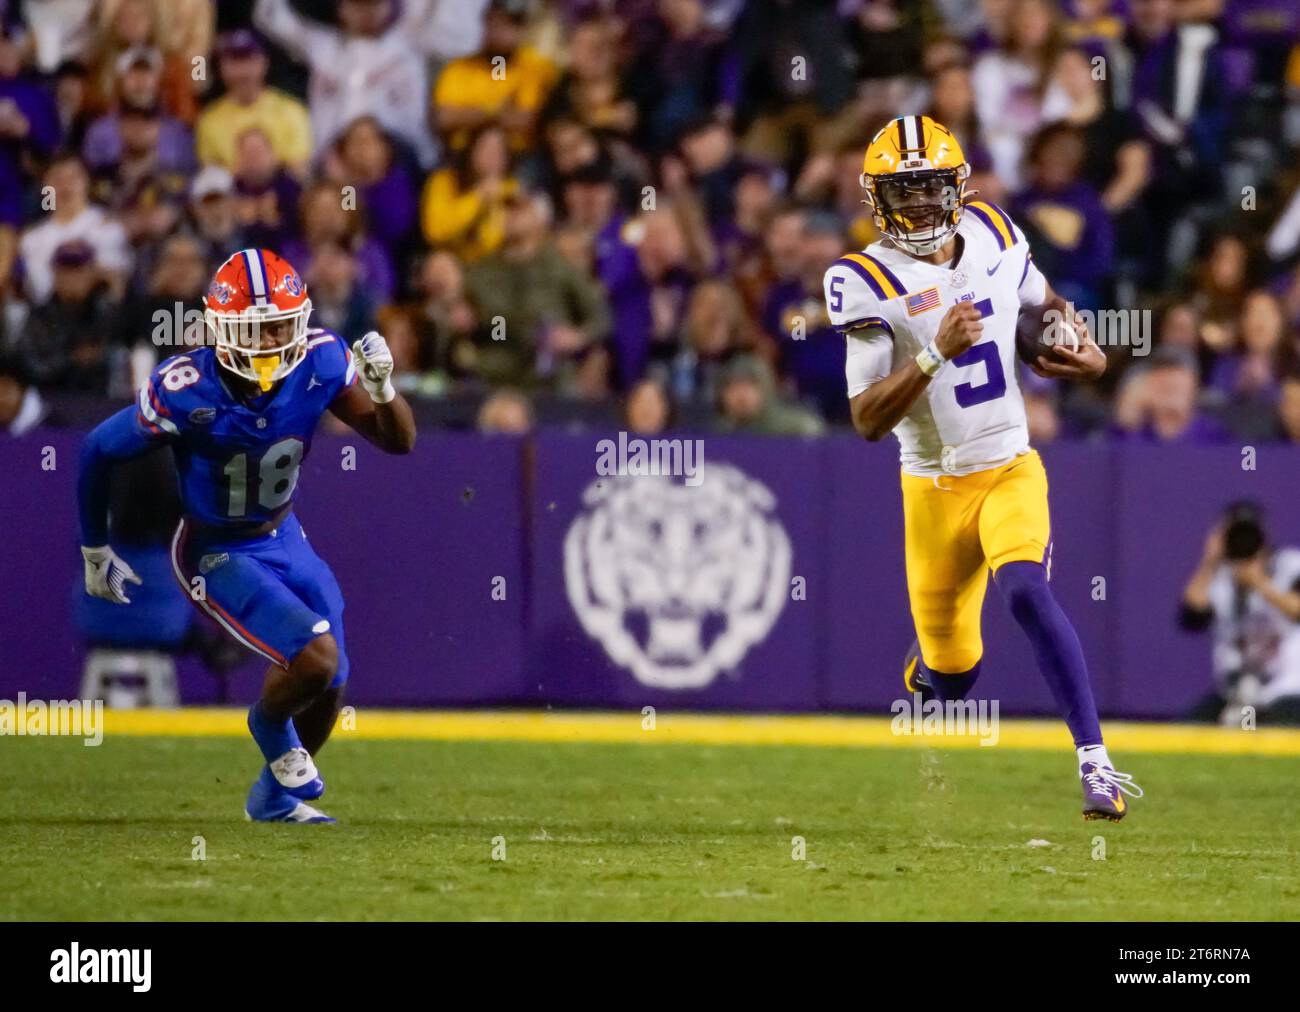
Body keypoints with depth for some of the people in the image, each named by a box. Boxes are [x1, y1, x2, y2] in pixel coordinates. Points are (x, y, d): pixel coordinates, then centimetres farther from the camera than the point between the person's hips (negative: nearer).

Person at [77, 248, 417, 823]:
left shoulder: (320, 362, -18)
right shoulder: (186, 392, -29)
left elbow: (398, 442, -9)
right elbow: (100, 452, -13)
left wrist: (383, 389, -31)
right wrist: (96, 552, -1)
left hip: (284, 538, 5)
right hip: (216, 557, -5)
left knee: (329, 688, 10)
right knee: (314, 656, -23)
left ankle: (275, 795, 38)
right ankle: (271, 728, 12)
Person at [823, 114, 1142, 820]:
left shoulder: (992, 235, -2)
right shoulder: (868, 283, -14)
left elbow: (1047, 304, 20)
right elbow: (867, 421, -20)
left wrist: (1084, 350, -1)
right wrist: (936, 353, -32)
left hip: (1011, 469, 1)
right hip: (934, 489, -1)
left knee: (1026, 591, -28)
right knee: (952, 670, 8)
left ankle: (1094, 761, -29)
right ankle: (924, 671, 48)